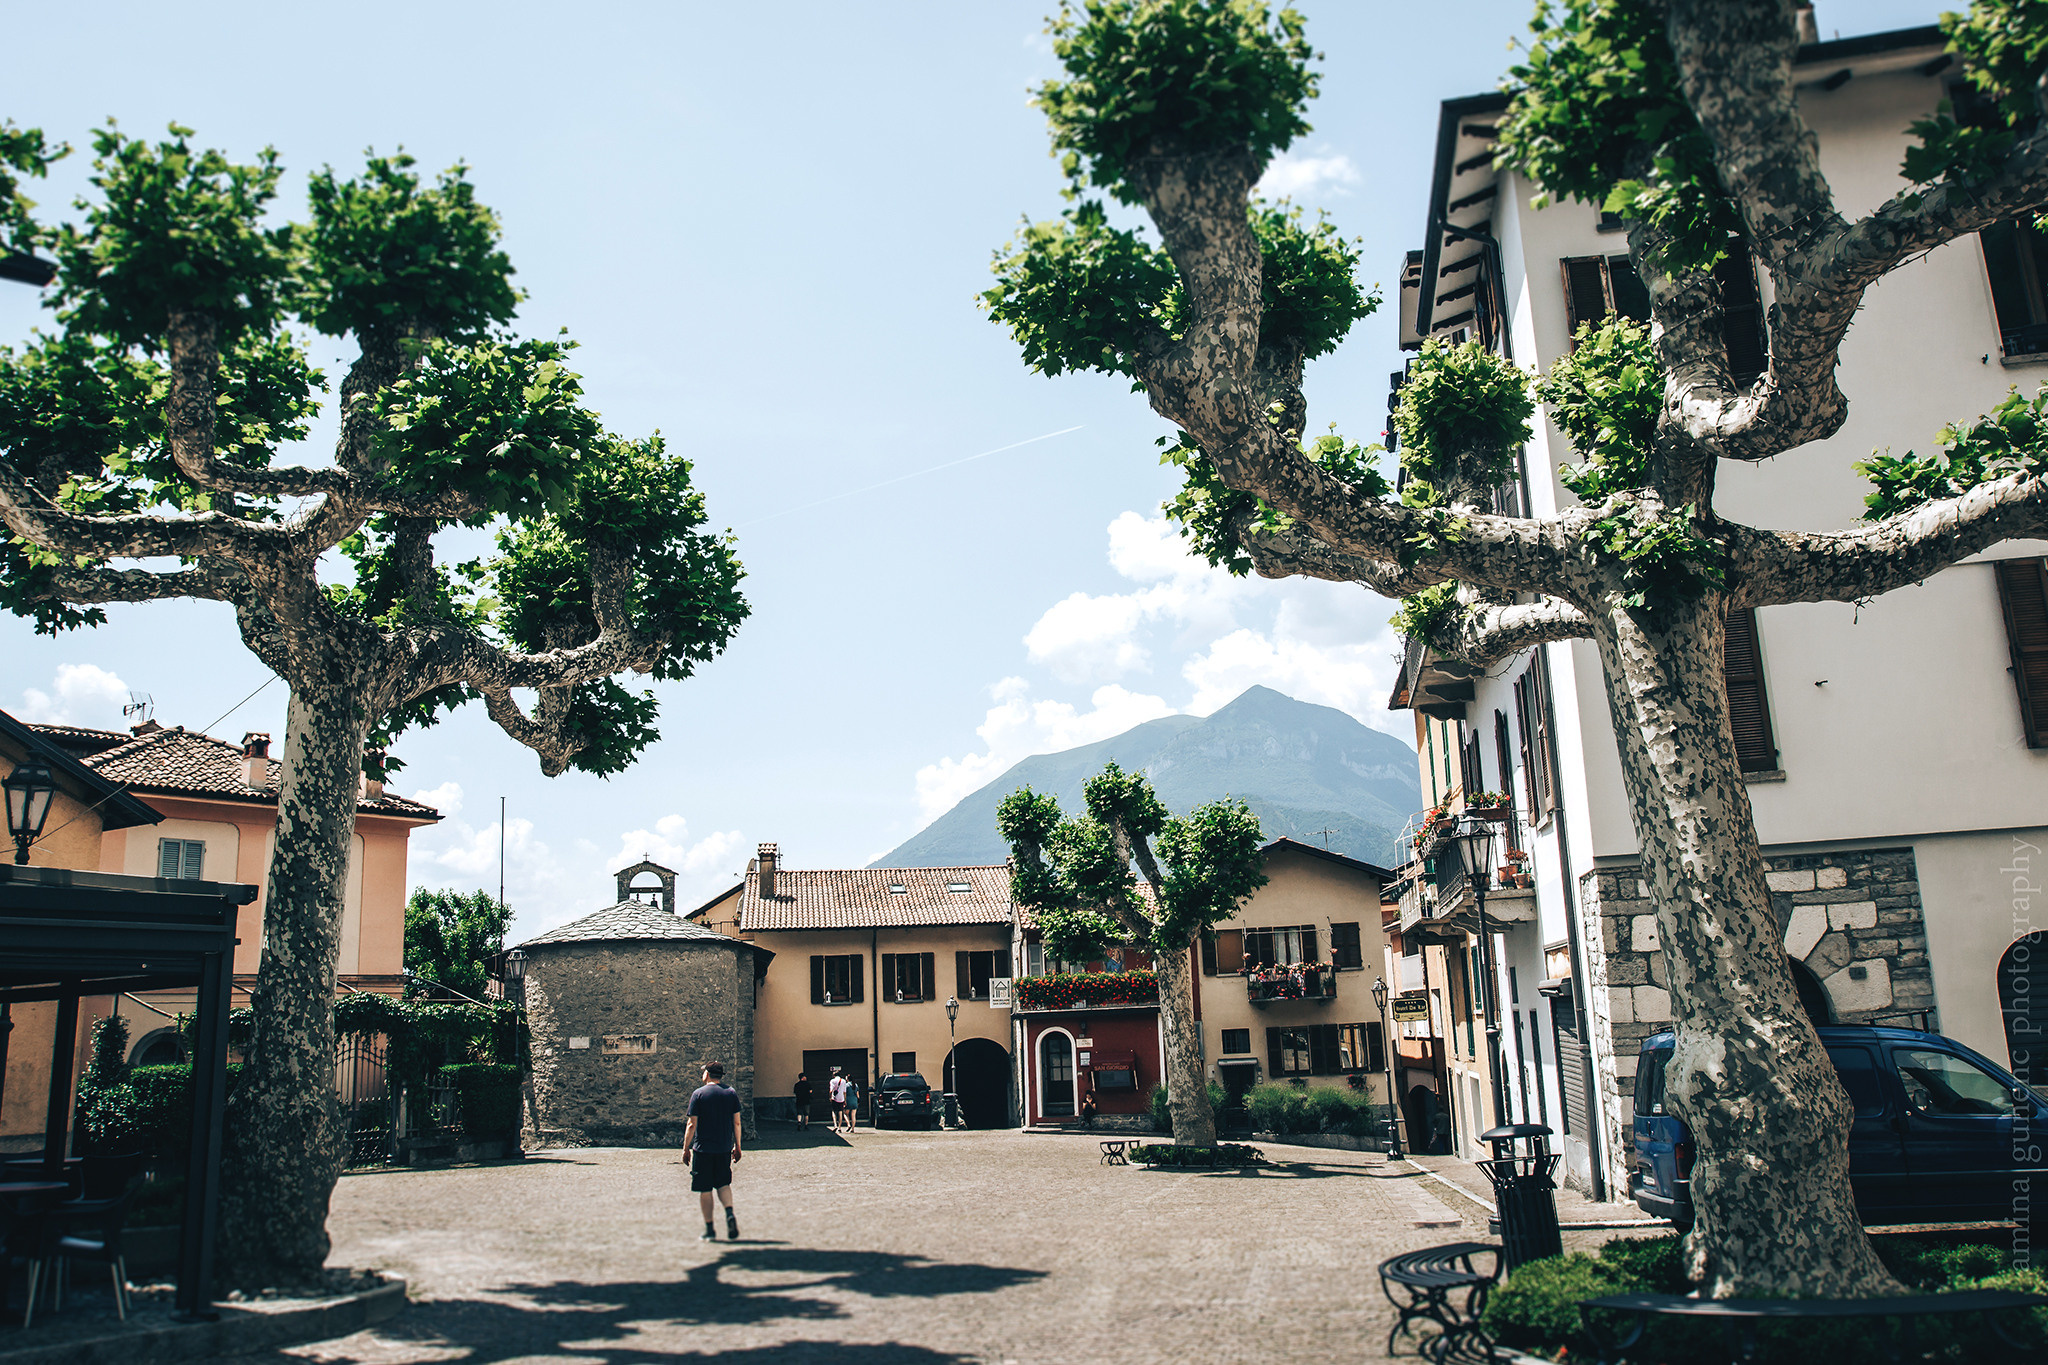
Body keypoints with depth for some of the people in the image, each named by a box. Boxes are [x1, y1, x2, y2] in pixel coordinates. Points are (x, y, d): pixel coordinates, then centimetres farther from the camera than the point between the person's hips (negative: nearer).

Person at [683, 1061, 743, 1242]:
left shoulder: (699, 1094, -5)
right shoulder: (731, 1093, 4)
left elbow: (692, 1125, -7)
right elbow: (736, 1122, 5)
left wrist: (686, 1148, 1)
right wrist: (737, 1146, 14)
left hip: (703, 1148, -3)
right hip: (724, 1148, 3)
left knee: (705, 1190, 4)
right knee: (723, 1183, 15)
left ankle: (709, 1231, 6)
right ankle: (730, 1214, -10)